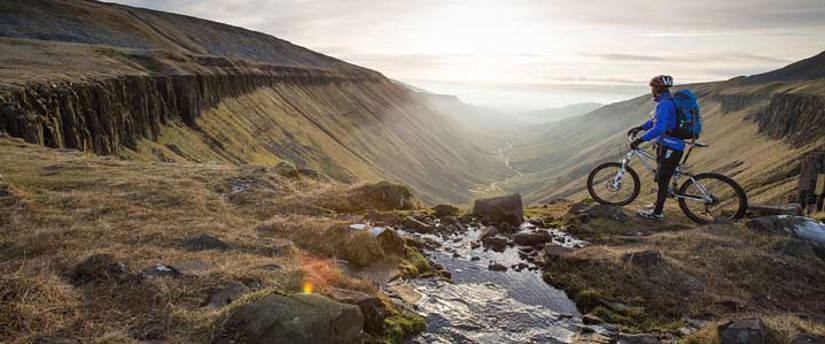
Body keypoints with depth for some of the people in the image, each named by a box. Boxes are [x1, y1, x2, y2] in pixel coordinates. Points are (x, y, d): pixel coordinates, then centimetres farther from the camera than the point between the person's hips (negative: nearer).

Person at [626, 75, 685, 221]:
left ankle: (657, 213, 8)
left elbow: (659, 128, -31)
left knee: (662, 179, -1)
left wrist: (640, 140, -30)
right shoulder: (665, 101, 11)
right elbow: (655, 120, 25)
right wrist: (640, 127, 20)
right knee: (661, 177, 20)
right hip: (665, 145, 10)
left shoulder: (664, 104, -22)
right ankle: (658, 205, 35)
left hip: (670, 148, -10)